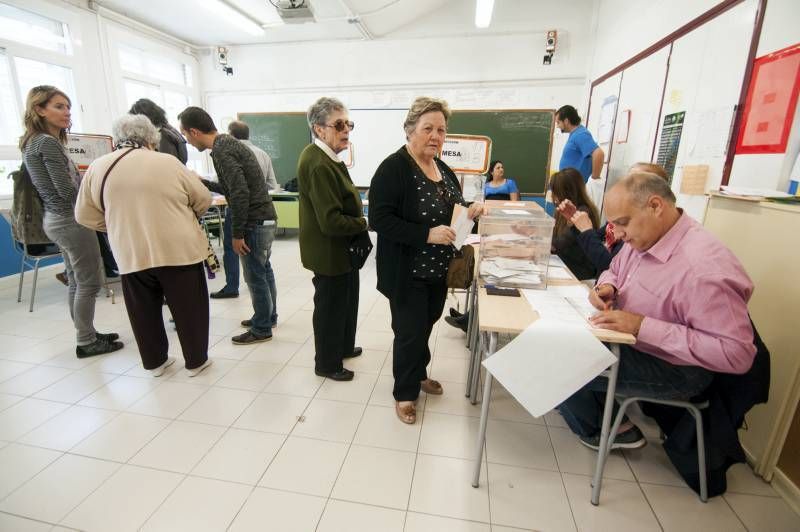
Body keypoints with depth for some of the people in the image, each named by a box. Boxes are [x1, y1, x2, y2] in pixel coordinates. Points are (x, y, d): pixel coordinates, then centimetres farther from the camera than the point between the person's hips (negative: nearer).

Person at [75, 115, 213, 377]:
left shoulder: (97, 167, 6)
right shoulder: (169, 162, -2)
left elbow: (85, 216, 11)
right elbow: (203, 199, 4)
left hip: (131, 255, 3)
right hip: (179, 249, -2)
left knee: (144, 312, 18)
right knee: (188, 307, 10)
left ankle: (155, 362, 31)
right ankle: (196, 360, 20)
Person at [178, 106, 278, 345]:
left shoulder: (221, 150, -15)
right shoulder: (229, 143, 16)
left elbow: (240, 193, -24)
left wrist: (237, 234, -18)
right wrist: (203, 182, 25)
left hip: (255, 222, -10)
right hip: (264, 219, 10)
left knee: (255, 277, 1)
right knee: (260, 273, 18)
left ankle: (261, 329, 13)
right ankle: (265, 317, 31)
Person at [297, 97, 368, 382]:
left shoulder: (326, 157, 8)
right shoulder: (319, 165, -25)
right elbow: (331, 221, -29)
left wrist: (358, 218, 3)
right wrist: (363, 224, -14)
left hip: (342, 249, 10)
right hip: (329, 252, -10)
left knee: (346, 301, 24)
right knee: (330, 307, 8)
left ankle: (344, 346, 45)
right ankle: (327, 364, 29)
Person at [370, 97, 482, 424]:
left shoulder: (443, 169, 9)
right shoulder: (393, 168, -16)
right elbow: (379, 219, -23)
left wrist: (468, 213, -1)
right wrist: (427, 234, -30)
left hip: (438, 269, 8)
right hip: (408, 272, -7)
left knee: (425, 325, 21)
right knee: (410, 332, 4)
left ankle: (418, 373, 45)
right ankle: (404, 393, 27)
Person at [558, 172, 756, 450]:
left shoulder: (704, 268, -31)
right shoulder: (642, 236, -5)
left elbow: (737, 353, -29)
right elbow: (614, 270, 14)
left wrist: (643, 326, -32)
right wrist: (606, 287, -10)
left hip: (672, 370, -8)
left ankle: (600, 431, 17)